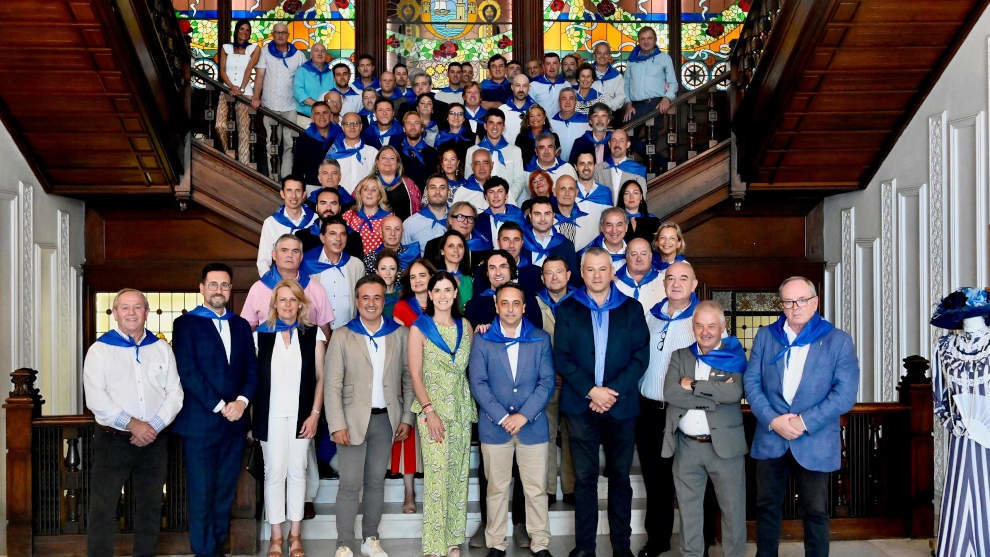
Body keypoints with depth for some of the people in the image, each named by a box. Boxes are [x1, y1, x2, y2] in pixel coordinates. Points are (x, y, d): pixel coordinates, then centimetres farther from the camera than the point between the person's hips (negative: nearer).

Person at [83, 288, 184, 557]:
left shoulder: (161, 348, 10)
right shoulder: (100, 349, 1)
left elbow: (175, 393, 5)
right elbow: (95, 398, -9)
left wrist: (154, 426, -9)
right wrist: (132, 424, -16)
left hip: (154, 441, 3)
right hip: (113, 439, -3)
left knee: (150, 507, 11)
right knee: (103, 508, -4)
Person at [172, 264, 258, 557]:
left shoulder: (241, 325, 14)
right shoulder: (186, 324, 0)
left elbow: (252, 370, 10)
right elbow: (187, 372, -9)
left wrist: (241, 401, -7)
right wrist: (219, 406, -13)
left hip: (234, 422, 4)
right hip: (200, 422, -4)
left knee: (225, 493, 10)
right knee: (201, 495, 0)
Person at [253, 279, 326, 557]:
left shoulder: (313, 334, 3)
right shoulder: (261, 334, 4)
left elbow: (320, 377, 3)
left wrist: (315, 414, -4)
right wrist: (252, 418, -3)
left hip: (301, 415, 0)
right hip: (271, 415, 0)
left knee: (297, 471, 7)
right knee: (274, 472, 3)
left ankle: (295, 534, 18)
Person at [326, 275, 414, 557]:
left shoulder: (400, 334, 3)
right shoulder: (342, 336, -2)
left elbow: (408, 378, 6)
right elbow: (333, 385, -5)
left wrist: (407, 417, 1)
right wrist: (337, 425, -12)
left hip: (386, 419, 2)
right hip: (354, 420, -2)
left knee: (376, 482, 12)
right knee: (350, 484, 0)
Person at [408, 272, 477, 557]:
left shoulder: (465, 326, 10)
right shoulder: (420, 328, -1)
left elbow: (471, 367, 12)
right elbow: (415, 374, -5)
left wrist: (474, 405, 2)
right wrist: (428, 411, -13)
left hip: (462, 408, 4)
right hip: (433, 408, -4)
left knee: (459, 475, 6)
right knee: (437, 476, -6)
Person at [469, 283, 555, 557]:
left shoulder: (541, 339, 5)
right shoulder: (482, 340, 3)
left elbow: (547, 382, -1)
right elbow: (478, 383, -3)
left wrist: (524, 415, -11)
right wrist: (502, 417, -12)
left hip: (533, 426, 0)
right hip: (494, 426, 0)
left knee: (537, 489, 4)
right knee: (497, 488, 8)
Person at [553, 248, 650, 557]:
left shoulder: (632, 309, 7)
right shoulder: (567, 310, 6)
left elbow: (641, 355, 0)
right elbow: (561, 358, -1)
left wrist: (613, 391, -11)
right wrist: (591, 391, -12)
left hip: (621, 405, 1)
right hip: (580, 405, 0)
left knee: (620, 477, 8)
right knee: (584, 478, 3)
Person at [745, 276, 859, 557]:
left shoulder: (839, 340, -2)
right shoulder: (765, 335, 6)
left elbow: (845, 393, -9)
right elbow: (751, 381, 1)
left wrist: (804, 422, -16)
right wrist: (772, 420, -13)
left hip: (814, 443, -2)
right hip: (770, 439, 3)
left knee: (816, 512, 8)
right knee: (767, 506, 13)